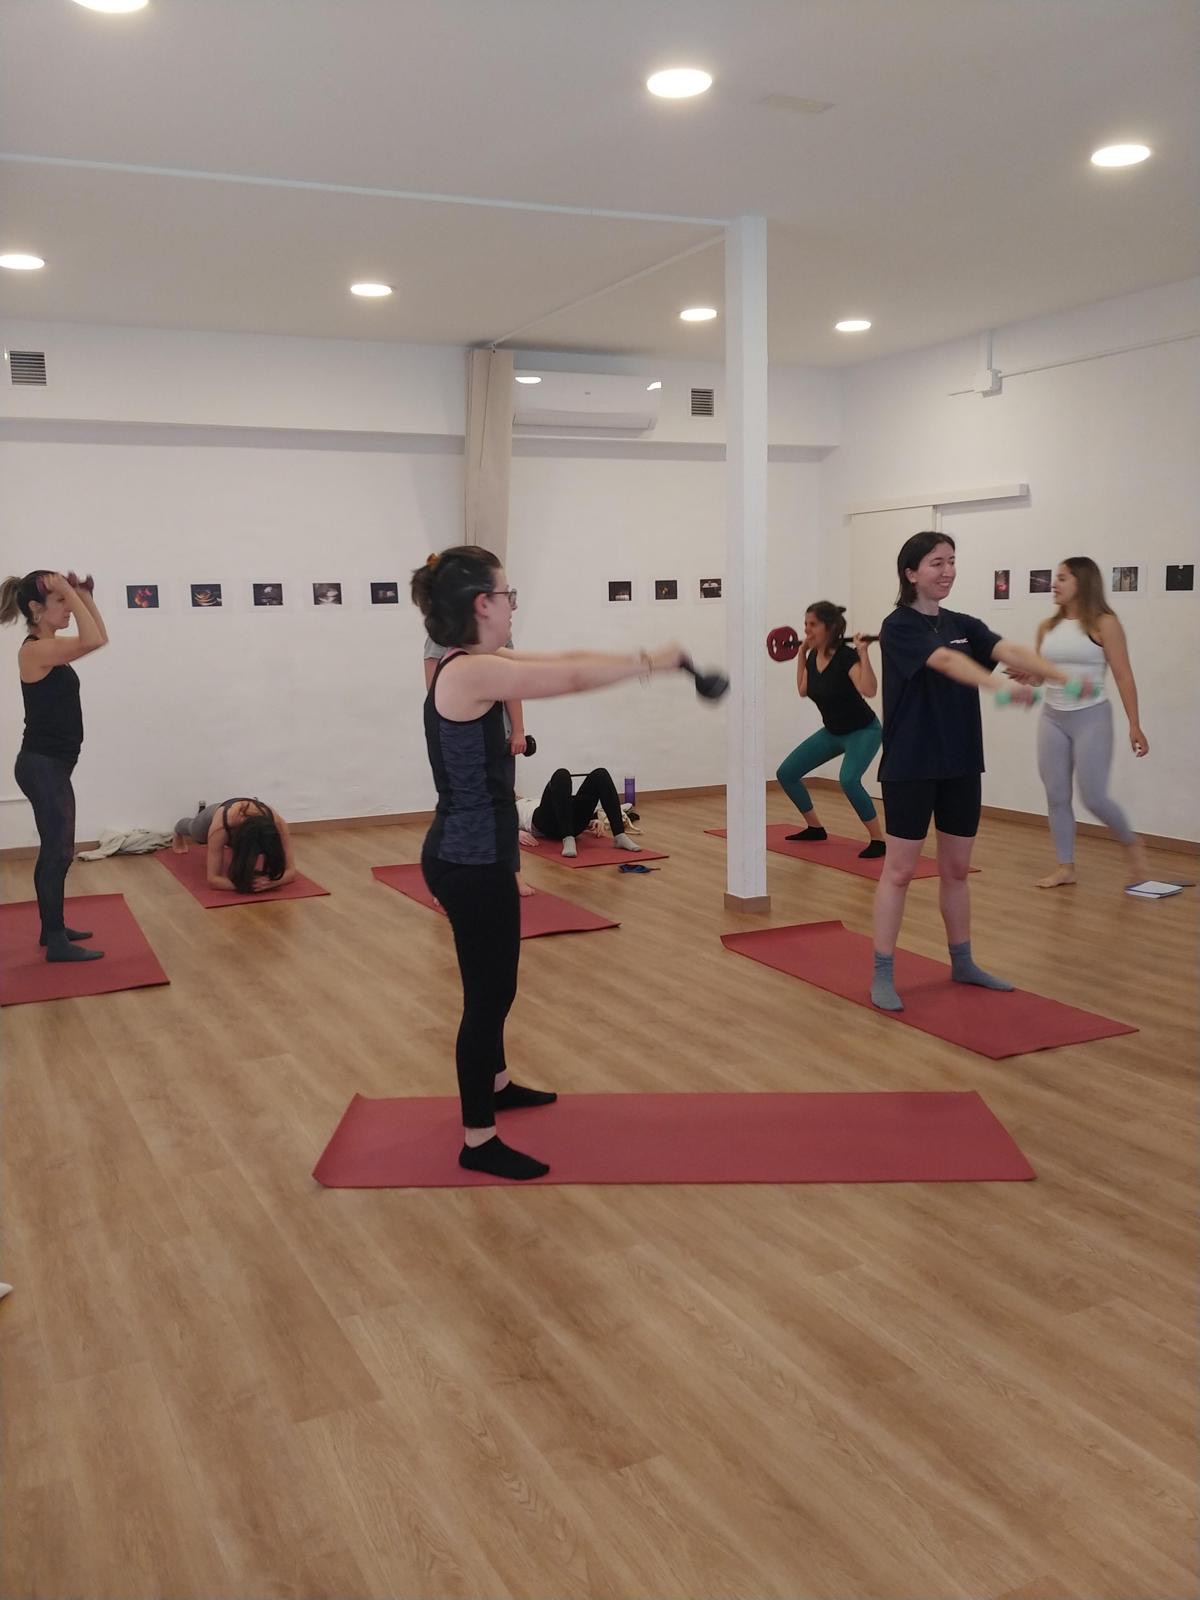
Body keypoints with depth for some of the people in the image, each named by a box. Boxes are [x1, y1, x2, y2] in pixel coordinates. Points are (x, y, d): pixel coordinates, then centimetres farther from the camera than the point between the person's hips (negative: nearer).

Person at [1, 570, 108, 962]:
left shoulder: (49, 647, 10)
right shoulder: (34, 650, -17)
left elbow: (98, 637, 21)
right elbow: (92, 641, -30)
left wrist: (83, 595, 10)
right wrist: (70, 594, -21)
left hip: (51, 764, 10)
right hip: (42, 765, -10)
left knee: (55, 850, 17)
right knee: (58, 851, -6)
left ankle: (53, 927, 29)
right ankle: (57, 942, 0)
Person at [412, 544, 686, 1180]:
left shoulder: (473, 666, 8)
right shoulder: (472, 673, -22)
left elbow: (563, 660, 13)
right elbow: (571, 678, -19)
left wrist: (642, 659, 10)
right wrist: (650, 662, -8)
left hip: (470, 853, 11)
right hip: (472, 861, -10)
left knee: (492, 983, 26)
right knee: (489, 991, 1)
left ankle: (495, 1084, 47)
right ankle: (478, 1141, 14)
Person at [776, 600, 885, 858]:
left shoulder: (847, 656, -26)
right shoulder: (813, 657, -4)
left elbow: (869, 691, -42)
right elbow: (803, 691, 14)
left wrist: (863, 652, -41)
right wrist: (801, 654, 10)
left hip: (863, 731, -8)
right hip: (832, 732, 8)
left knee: (848, 779, -34)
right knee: (786, 773, 3)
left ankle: (879, 840, -20)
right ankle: (815, 828, 21)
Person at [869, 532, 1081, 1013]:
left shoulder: (964, 625, 10)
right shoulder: (899, 626, -9)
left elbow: (1009, 651, -7)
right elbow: (946, 661, -28)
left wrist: (1063, 676, -25)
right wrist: (1001, 687, -44)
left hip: (961, 766, 6)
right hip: (910, 767, -6)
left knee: (957, 869, 14)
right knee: (900, 870, -2)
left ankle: (962, 963, 26)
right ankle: (882, 975, 5)